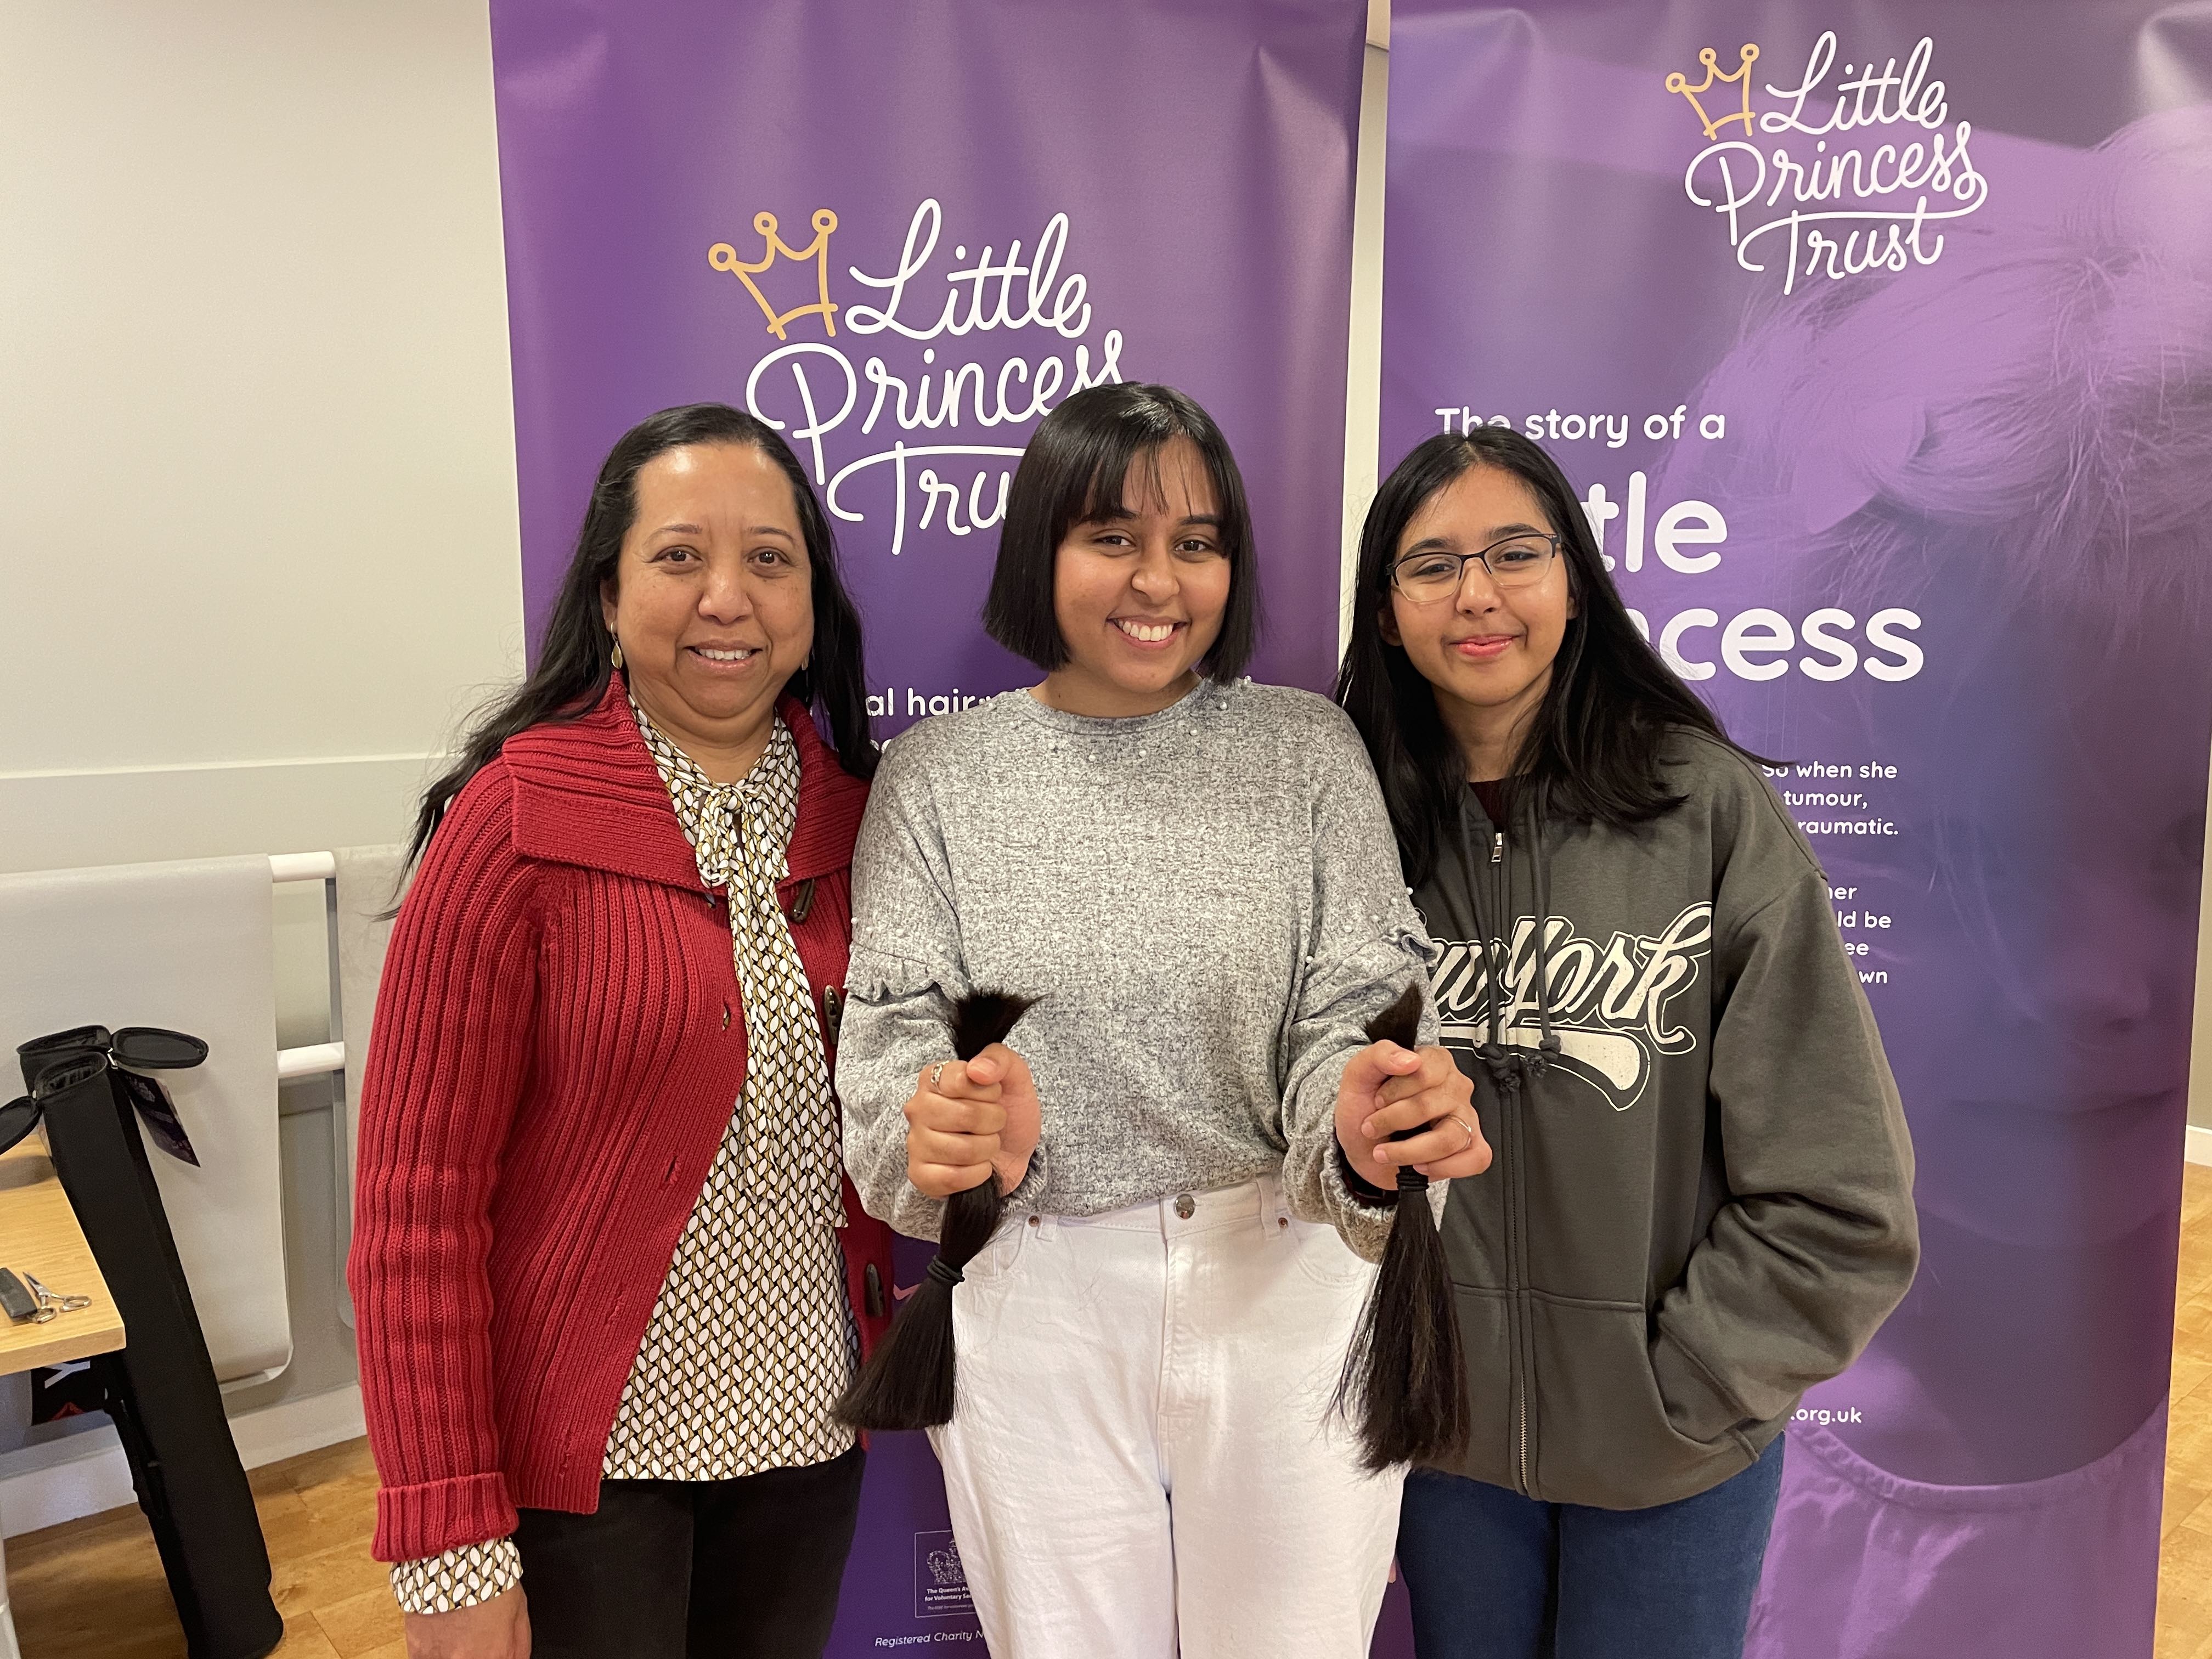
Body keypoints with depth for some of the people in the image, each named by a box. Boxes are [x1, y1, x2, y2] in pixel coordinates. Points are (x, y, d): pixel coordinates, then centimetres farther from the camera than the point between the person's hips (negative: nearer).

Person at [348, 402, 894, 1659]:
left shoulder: (845, 808, -1)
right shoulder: (515, 825, -15)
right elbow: (420, 1204, -15)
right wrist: (451, 1550, -14)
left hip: (805, 1418, 5)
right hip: (586, 1450, -4)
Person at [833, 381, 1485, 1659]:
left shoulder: (1307, 750, -2)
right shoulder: (941, 772, -1)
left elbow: (1350, 1012, -6)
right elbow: (895, 1034, -4)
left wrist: (1363, 1137, -29)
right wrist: (944, 1130, -27)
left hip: (1285, 1280, 0)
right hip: (1035, 1306, 1)